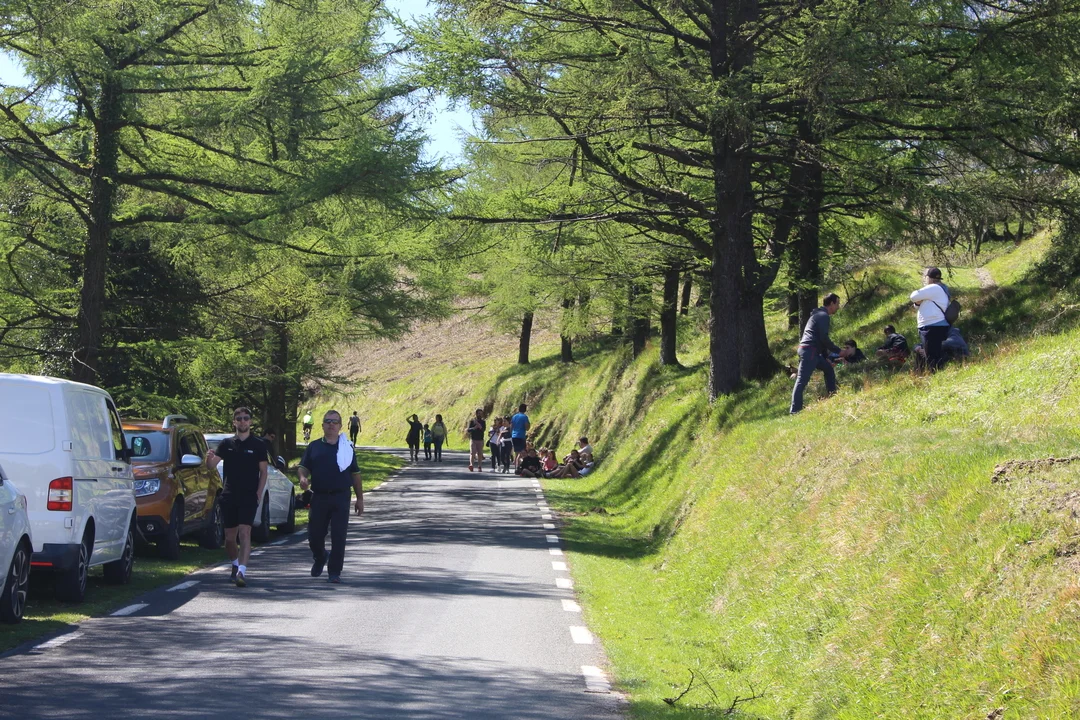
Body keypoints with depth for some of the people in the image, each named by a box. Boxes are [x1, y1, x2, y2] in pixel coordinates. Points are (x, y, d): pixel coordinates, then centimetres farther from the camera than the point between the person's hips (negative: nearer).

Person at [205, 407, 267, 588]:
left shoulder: (258, 444, 3)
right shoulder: (227, 444, 7)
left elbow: (263, 472, 4)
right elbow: (212, 465, -2)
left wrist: (259, 493, -8)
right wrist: (209, 458, -25)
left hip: (248, 497, -3)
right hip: (229, 496, 3)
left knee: (244, 533, -16)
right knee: (230, 537, 10)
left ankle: (242, 572, -24)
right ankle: (236, 565, 33)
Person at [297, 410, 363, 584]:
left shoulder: (347, 447, 9)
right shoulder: (314, 447, 9)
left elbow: (355, 474, 11)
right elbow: (303, 466, 7)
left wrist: (359, 498, 8)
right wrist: (303, 477, -17)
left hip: (341, 498, -1)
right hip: (319, 497, 1)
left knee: (339, 537, -4)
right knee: (314, 535, 4)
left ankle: (334, 572, 5)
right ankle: (320, 558, 35)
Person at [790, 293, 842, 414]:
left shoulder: (819, 315, 25)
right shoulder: (823, 316, -7)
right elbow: (824, 339, -14)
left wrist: (826, 357, 27)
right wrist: (838, 351, -6)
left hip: (813, 352, 11)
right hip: (810, 351, -11)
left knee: (829, 369, 22)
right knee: (802, 381, -14)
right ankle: (795, 411, -20)